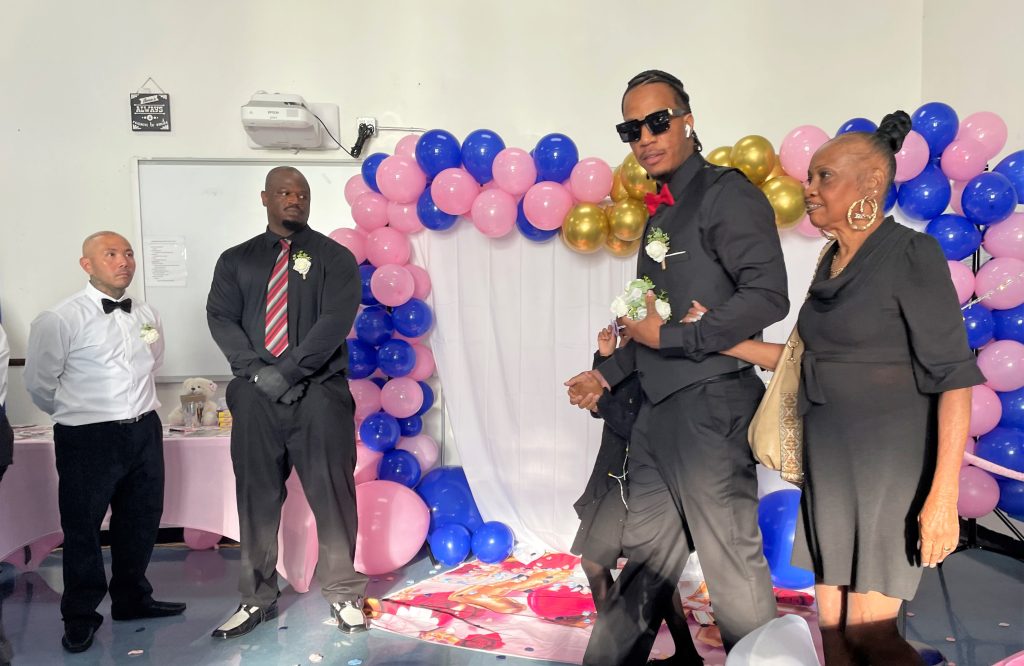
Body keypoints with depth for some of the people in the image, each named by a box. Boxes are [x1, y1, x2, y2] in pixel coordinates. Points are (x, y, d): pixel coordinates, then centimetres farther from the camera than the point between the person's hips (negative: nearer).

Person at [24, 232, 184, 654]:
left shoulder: (148, 316, 4)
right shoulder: (59, 320, -12)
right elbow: (38, 383, -3)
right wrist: (77, 415, 10)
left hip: (145, 432, 5)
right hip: (87, 440, -5)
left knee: (142, 521, 17)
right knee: (82, 529, 8)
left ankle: (132, 599, 38)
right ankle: (80, 617, 28)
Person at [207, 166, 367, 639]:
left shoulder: (334, 258, 5)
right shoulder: (236, 260, 14)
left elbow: (335, 322, -8)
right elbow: (221, 319, 3)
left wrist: (287, 369, -15)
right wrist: (258, 372, -11)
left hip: (320, 393, -2)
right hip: (255, 396, 3)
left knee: (331, 494, 1)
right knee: (257, 497, 8)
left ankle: (343, 594, 16)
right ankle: (257, 599, 22)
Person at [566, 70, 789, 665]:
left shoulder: (726, 193, -8)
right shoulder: (662, 214, 19)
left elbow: (768, 296, -20)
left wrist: (668, 338, -16)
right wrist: (609, 374, 21)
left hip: (709, 406, -8)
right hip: (658, 409, 9)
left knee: (732, 560, 2)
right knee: (645, 555, 16)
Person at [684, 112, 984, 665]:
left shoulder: (912, 254, -12)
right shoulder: (832, 263, 10)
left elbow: (954, 377, -15)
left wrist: (944, 496, -21)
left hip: (887, 465, -7)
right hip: (828, 464, 7)